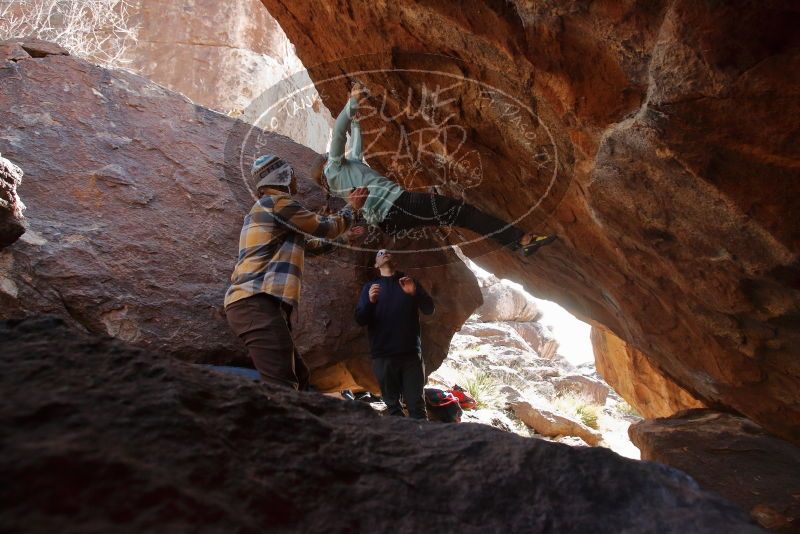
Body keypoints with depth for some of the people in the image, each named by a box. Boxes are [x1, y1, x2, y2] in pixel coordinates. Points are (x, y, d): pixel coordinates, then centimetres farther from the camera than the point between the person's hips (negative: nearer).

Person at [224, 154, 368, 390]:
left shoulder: (265, 209, 28)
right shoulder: (277, 203, -3)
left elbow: (310, 243, 39)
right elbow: (325, 227, 4)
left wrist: (343, 237, 49)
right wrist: (351, 207, 22)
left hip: (254, 303, 11)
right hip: (257, 303, -11)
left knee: (298, 377, 13)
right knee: (282, 386, -21)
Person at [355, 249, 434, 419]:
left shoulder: (409, 282, 14)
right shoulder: (370, 286, 12)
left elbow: (429, 309, 7)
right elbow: (360, 320, 4)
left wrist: (415, 293, -12)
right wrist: (370, 302, -16)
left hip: (411, 353, 0)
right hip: (383, 356, 0)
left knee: (416, 404, -4)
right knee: (392, 405, 4)